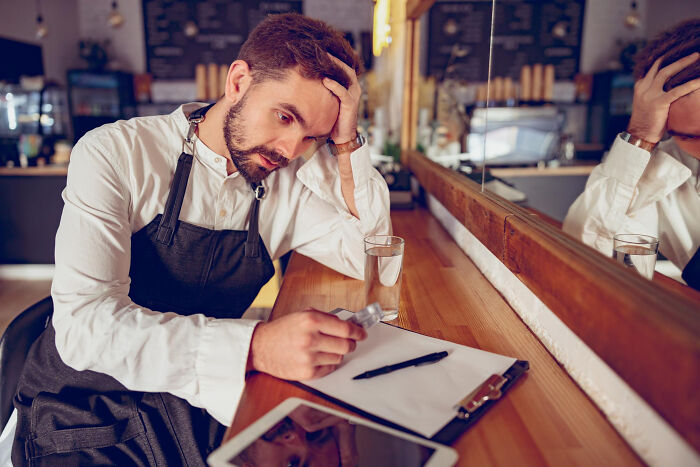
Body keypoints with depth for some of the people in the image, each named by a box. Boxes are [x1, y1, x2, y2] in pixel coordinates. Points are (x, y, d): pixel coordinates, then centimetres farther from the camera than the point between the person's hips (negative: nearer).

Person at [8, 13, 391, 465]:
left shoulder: (286, 183, 0)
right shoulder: (114, 153, -14)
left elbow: (369, 257, -4)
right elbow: (83, 323, -24)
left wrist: (347, 141, -14)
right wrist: (256, 344, -38)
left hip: (201, 404, 3)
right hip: (87, 407, -2)